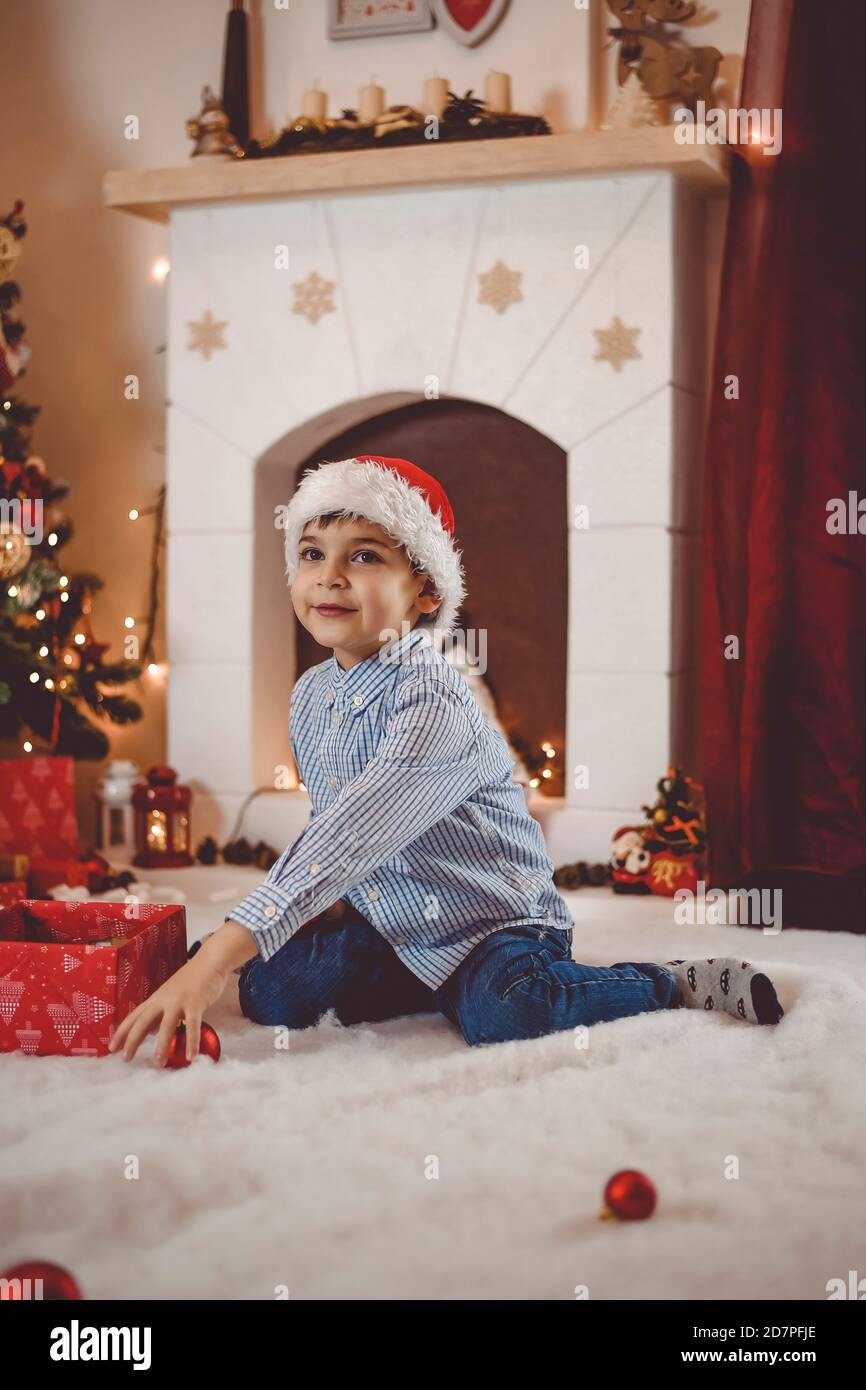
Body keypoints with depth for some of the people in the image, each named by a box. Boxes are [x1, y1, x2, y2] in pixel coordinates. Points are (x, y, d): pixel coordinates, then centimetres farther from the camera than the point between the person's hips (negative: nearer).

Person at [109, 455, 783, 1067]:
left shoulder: (431, 701, -27)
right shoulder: (310, 696, 1)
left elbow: (351, 839, -37)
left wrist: (220, 954, -43)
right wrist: (324, 903, -4)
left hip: (496, 915, -7)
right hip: (386, 920, 7)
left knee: (503, 1011, -35)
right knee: (269, 989, -11)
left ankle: (680, 983, -8)